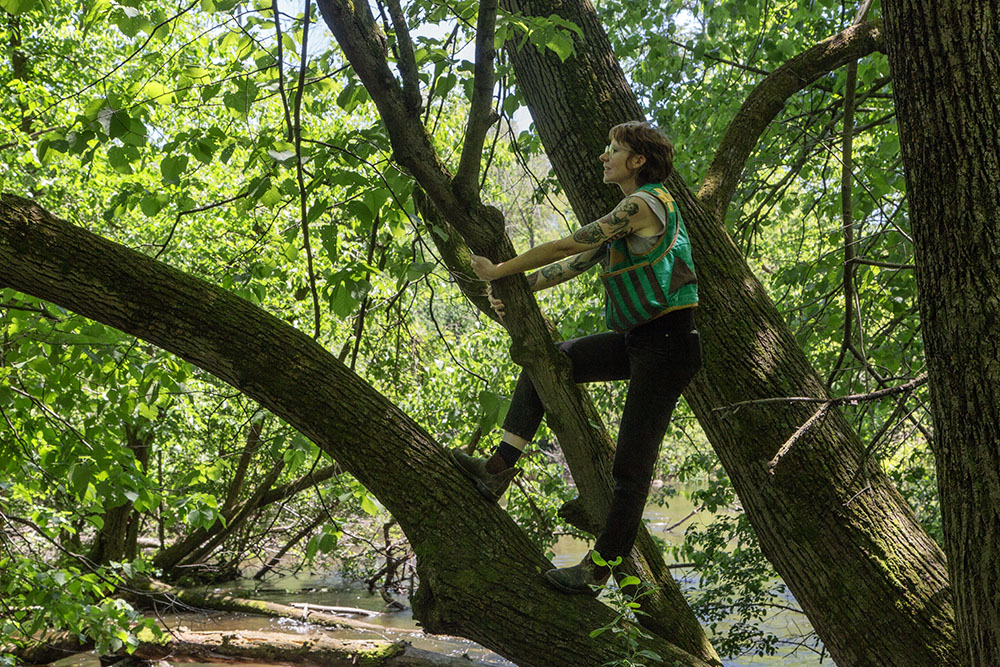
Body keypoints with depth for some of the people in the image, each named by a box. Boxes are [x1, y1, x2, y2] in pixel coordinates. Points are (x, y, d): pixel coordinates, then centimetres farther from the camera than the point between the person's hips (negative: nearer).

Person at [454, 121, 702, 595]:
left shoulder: (644, 204, -14)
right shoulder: (629, 214, 17)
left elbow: (566, 246, -14)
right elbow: (579, 262, 15)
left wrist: (499, 271, -6)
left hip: (666, 342, -10)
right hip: (637, 338, 10)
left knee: (632, 464, -4)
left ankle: (600, 569, 3)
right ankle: (499, 470, 6)